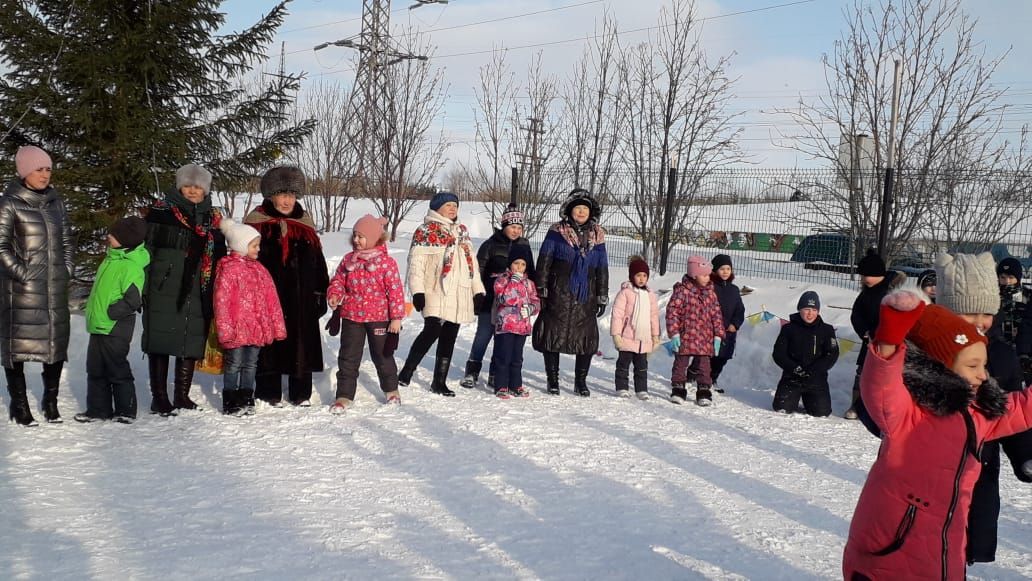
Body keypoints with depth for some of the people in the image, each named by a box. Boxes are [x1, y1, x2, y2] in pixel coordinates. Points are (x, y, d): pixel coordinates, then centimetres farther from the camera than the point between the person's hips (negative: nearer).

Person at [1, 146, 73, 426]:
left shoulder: (56, 202, 12)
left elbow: (66, 240, 17)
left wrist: (67, 271, 8)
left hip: (56, 287, 5)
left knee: (57, 340, 8)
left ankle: (51, 401, 20)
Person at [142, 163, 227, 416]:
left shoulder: (214, 217, 13)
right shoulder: (161, 211, 1)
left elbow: (219, 257, 18)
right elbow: (145, 248, -2)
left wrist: (217, 294, 12)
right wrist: (143, 286, -8)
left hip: (198, 293, 4)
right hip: (164, 290, -4)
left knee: (191, 344, 7)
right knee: (160, 343, -1)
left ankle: (182, 396, 19)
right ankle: (159, 397, 8)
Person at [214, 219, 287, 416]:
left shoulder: (259, 269, 11)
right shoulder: (228, 269, -9)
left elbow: (271, 300, 13)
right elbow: (221, 301, -13)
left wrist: (278, 326, 11)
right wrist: (225, 330, -16)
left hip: (257, 329, 6)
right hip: (237, 329, -6)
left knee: (250, 364, 13)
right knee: (234, 365, 3)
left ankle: (246, 400, 23)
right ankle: (231, 403, 13)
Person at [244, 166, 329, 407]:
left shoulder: (305, 223, 11)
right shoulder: (256, 222, 0)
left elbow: (317, 261, 14)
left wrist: (320, 293, 10)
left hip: (300, 298, 3)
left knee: (302, 342, 6)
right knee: (269, 343, 1)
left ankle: (301, 393, 17)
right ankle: (269, 393, 12)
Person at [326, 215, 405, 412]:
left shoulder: (386, 262, -10)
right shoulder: (349, 259, 2)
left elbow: (395, 290, -9)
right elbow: (338, 280, 11)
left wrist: (396, 316, -10)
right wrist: (334, 295, -11)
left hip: (379, 317, -3)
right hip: (351, 316, 3)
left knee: (383, 355, 13)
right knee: (348, 357, 3)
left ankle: (391, 390, 33)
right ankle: (344, 395, 10)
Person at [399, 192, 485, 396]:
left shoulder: (462, 231, 20)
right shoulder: (426, 231, -1)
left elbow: (471, 261, 23)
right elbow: (416, 262, -7)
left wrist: (478, 290, 17)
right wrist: (417, 291, -16)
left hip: (460, 294, 6)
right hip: (437, 293, -6)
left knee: (449, 338, 7)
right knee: (432, 331, -17)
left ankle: (440, 382, 14)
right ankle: (406, 373, -5)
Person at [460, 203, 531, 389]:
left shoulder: (524, 246, 10)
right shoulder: (491, 244, -1)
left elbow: (530, 273, 17)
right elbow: (478, 270, -1)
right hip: (490, 301, -3)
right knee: (483, 335, 1)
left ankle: (496, 375, 16)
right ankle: (472, 372, 12)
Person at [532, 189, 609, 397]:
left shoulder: (597, 237, 10)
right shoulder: (557, 232, 0)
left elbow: (602, 270, 14)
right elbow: (544, 262, -2)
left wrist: (602, 298, 11)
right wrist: (541, 291, -7)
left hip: (585, 299, 3)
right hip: (558, 296, -3)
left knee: (587, 339, 3)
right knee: (554, 335, 2)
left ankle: (581, 381, 17)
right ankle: (552, 380, 16)